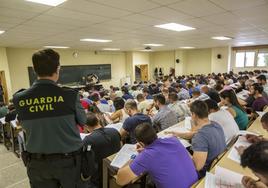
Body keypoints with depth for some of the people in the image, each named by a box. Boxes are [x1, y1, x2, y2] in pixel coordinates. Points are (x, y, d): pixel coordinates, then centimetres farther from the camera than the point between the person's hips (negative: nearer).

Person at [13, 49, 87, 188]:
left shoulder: (19, 99, -12)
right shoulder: (70, 95, -21)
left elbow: (25, 128, 6)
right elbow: (82, 122, -3)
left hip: (36, 162, 2)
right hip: (69, 159, -1)